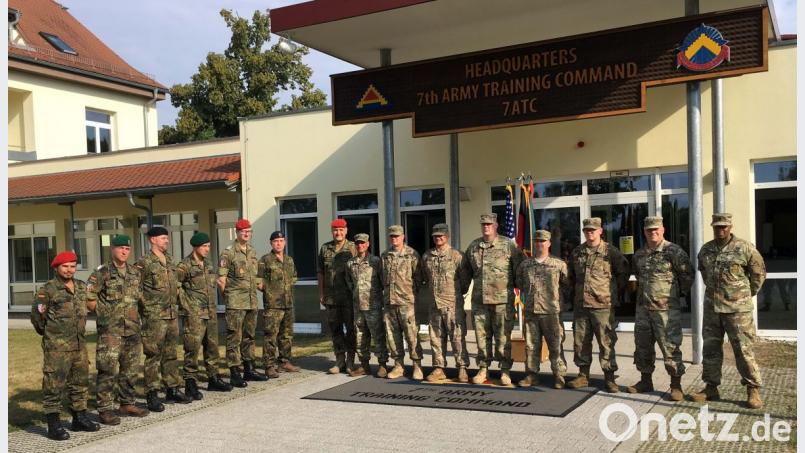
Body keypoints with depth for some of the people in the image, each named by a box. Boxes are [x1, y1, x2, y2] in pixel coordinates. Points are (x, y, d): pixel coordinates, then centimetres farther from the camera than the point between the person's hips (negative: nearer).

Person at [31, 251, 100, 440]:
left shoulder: (81, 287, 11)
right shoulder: (48, 289, -8)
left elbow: (91, 306, 26)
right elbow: (36, 315, -3)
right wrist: (47, 333, 6)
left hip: (79, 345, 7)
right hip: (57, 347, -7)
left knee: (80, 382, 14)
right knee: (54, 385, -3)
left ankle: (80, 418, 26)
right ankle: (54, 425, 3)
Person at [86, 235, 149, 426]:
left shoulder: (135, 273, 12)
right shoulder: (102, 272, -7)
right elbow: (88, 297, -10)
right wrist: (104, 313, -4)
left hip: (132, 329, 6)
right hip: (110, 330, -6)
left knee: (131, 369, 12)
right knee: (108, 369, -7)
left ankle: (127, 404, 25)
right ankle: (104, 409, 0)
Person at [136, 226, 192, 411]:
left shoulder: (170, 260, 13)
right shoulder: (144, 263, -10)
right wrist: (147, 306, -9)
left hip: (172, 315, 7)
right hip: (154, 317, -7)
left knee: (171, 354, 14)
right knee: (154, 355, -3)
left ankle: (172, 389, 22)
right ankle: (152, 394, 3)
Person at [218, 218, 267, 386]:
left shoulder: (253, 251, 14)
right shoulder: (228, 252, -8)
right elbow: (221, 279, -9)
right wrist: (228, 296, -5)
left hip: (252, 301, 7)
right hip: (236, 302, -7)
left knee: (249, 336, 14)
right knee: (234, 338, -4)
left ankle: (249, 369, 23)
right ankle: (235, 373, 0)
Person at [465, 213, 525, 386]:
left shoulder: (508, 245, -2)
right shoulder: (473, 246, 11)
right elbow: (466, 270, 22)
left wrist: (517, 285, 2)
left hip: (502, 300, -4)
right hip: (479, 300, 4)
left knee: (503, 337, 1)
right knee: (482, 336, 9)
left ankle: (505, 371, 10)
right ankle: (483, 369, 19)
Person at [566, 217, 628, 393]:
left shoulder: (610, 252, -3)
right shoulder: (577, 252, 11)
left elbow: (624, 272, 3)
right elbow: (570, 275, 25)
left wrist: (614, 291, 3)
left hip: (603, 306, -5)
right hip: (580, 305, 5)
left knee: (606, 342, -1)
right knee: (580, 341, 9)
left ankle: (609, 377, 7)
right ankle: (583, 375, 20)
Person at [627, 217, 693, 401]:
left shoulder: (673, 251, -9)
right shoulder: (639, 255, 9)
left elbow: (688, 273, -4)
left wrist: (681, 292, 0)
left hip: (666, 309, -6)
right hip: (643, 308, 6)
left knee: (670, 347, -3)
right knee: (642, 346, 13)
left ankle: (676, 386, 8)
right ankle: (645, 381, 26)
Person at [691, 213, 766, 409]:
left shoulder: (744, 248, -7)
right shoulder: (705, 250, 8)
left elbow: (759, 273, 2)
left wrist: (747, 294, 5)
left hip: (737, 308, -5)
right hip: (711, 308, 5)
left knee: (743, 350, -2)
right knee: (710, 348, 10)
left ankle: (753, 390, 9)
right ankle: (711, 387, 20)